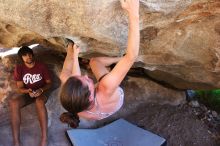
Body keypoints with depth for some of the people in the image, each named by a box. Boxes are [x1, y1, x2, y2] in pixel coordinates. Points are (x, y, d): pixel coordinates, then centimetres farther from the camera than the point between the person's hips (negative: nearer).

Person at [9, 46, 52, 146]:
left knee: (40, 102, -40)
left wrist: (41, 90, -21)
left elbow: (49, 83, 0)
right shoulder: (19, 68, -2)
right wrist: (28, 91, -27)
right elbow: (20, 88, -4)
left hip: (40, 92, -2)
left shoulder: (42, 66, -3)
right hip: (26, 93, 2)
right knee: (13, 103, -32)